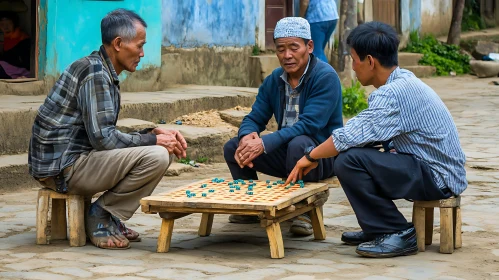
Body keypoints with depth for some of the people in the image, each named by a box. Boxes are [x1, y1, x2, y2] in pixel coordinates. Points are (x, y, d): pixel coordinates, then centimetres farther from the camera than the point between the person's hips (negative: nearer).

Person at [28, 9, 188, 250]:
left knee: (163, 149, 11)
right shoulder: (95, 72, -16)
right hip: (61, 168, -10)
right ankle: (100, 218, -6)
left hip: (75, 157, 10)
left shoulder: (105, 73, 15)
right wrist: (153, 140, -11)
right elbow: (102, 138, -21)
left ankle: (108, 216, 9)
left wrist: (153, 133, 4)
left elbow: (107, 135, 16)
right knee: (155, 156, -22)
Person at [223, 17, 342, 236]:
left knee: (298, 144, -38)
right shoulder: (273, 80, 3)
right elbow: (254, 119, 4)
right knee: (233, 147, -7)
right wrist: (247, 137, -22)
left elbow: (309, 124, -28)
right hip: (285, 153, 6)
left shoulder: (325, 77, -18)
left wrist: (264, 143, -35)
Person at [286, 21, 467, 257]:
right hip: (437, 172, 10)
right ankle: (378, 229, 19)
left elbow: (349, 138, -24)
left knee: (349, 161, -21)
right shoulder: (403, 81, 10)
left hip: (438, 177, -10)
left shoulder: (393, 92, -22)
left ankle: (398, 234, -9)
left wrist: (310, 157, -7)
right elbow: (364, 133, 15)